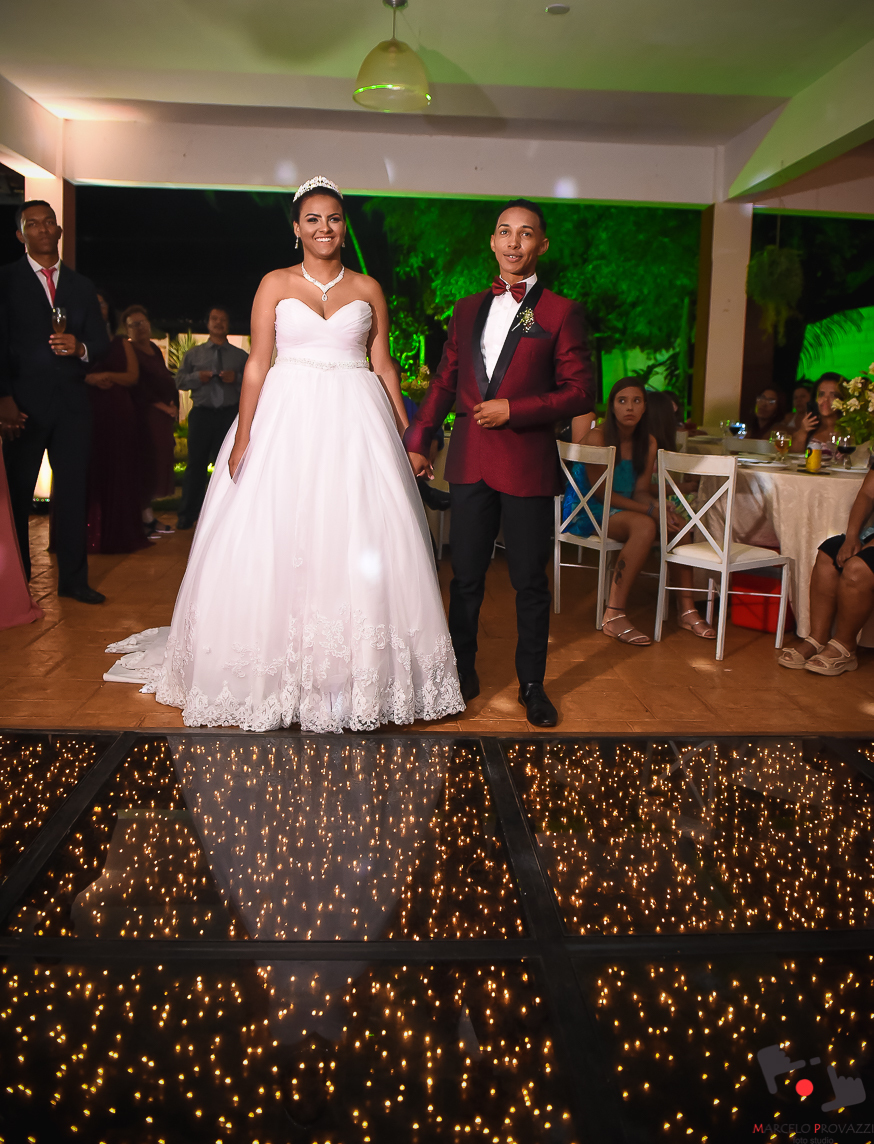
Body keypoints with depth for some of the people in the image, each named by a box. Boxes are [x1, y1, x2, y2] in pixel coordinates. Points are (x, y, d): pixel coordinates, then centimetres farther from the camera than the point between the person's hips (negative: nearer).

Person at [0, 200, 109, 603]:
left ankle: (73, 579, 11)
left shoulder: (81, 285, 18)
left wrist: (81, 348, -10)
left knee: (73, 491, 3)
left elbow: (102, 341, 14)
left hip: (72, 403, 3)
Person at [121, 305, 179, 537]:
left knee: (158, 465, 8)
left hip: (164, 417, 8)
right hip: (145, 416, -8)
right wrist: (164, 407, -10)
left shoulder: (155, 349, 16)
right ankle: (146, 518, -3)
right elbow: (139, 388, -13)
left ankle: (149, 518, 14)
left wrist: (174, 406, 4)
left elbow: (167, 381, 20)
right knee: (146, 465, -7)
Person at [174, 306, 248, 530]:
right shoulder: (194, 354, 16)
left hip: (230, 414, -1)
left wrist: (237, 378, -13)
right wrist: (196, 377, -8)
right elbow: (179, 381, 11)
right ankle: (187, 516, 10)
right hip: (202, 413, 1)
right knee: (196, 464, 2)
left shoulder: (241, 356, 12)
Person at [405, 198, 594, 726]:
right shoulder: (468, 309, 14)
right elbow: (445, 381, 17)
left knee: (530, 581, 5)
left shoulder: (561, 312, 1)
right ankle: (463, 673, 26)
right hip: (469, 463, 4)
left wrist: (512, 411, -12)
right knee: (466, 576, 10)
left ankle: (532, 684, 20)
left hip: (527, 464, -3)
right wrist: (418, 440, 10)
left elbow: (581, 393, -4)